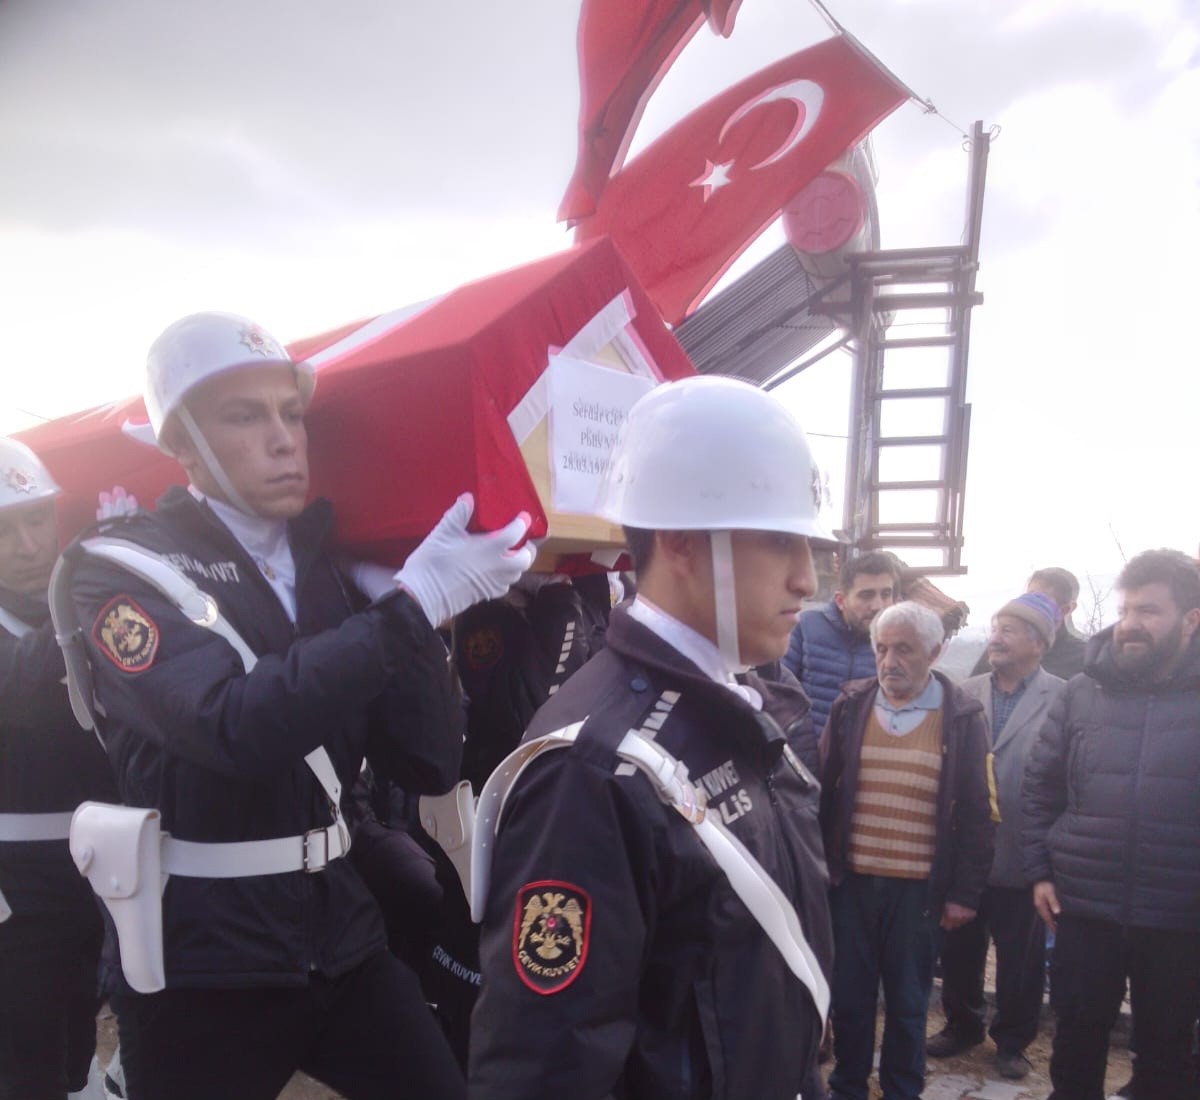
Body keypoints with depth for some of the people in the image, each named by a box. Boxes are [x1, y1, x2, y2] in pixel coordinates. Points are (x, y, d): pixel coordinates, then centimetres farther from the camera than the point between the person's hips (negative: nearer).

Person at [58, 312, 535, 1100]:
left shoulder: (326, 562, 6)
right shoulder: (121, 569, -8)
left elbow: (429, 765, 0)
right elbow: (237, 727, -27)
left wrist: (418, 616, -12)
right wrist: (416, 602, -27)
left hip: (342, 939, 5)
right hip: (200, 963, -4)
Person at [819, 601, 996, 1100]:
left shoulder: (962, 716, -4)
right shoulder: (851, 705, 0)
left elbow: (977, 814, -2)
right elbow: (824, 792, 5)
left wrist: (965, 891, -3)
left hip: (920, 887, -1)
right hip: (851, 881, 2)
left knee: (907, 1002, 13)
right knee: (849, 997, 12)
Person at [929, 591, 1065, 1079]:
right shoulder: (964, 695, 4)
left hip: (1021, 857, -3)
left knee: (1020, 960, 13)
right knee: (958, 950, 17)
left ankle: (1012, 1041, 33)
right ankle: (961, 1024, 38)